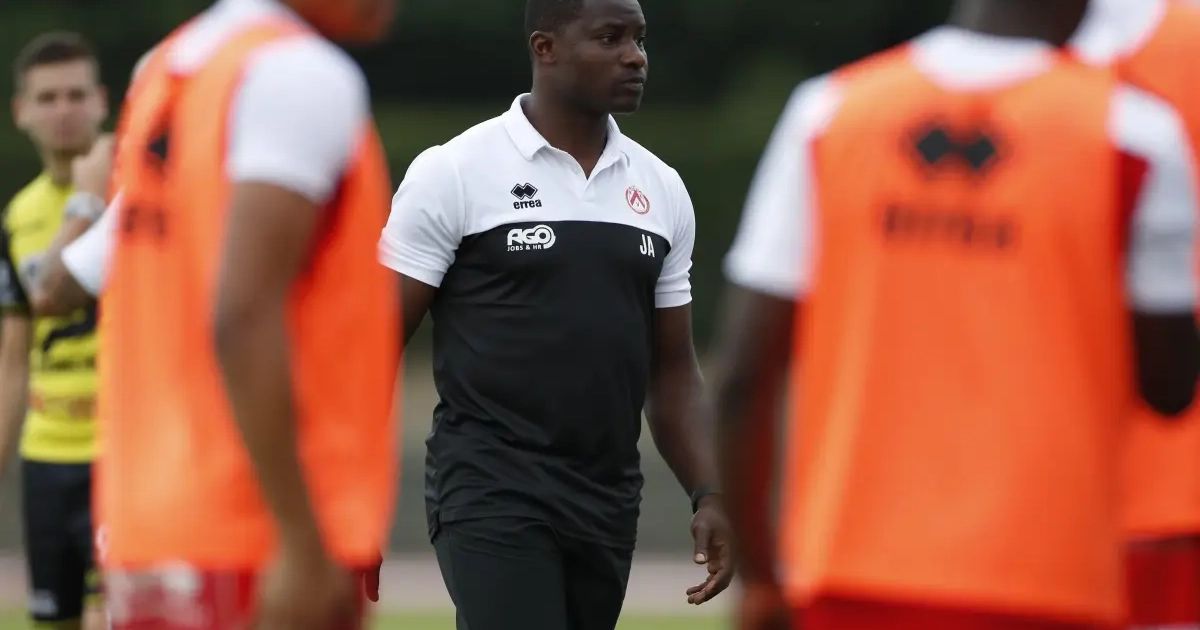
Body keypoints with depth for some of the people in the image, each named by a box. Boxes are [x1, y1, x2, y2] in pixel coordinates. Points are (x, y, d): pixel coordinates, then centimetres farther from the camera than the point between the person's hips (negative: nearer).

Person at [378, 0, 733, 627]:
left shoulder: (660, 189, 10)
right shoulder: (453, 173, -6)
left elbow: (672, 367, 16)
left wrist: (706, 497, 4)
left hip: (608, 504, 6)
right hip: (491, 491, -6)